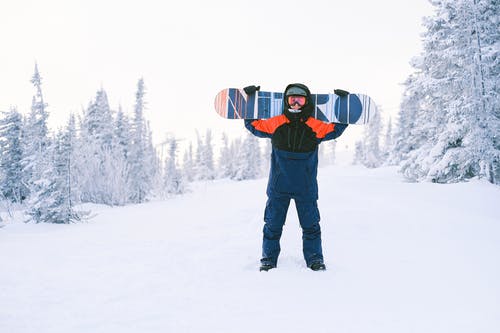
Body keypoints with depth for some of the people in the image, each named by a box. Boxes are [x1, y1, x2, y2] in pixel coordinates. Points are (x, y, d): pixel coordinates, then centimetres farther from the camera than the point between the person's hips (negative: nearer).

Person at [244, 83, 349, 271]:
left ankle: (315, 259, 21)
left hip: (306, 187, 0)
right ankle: (268, 259, 20)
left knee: (311, 225, 8)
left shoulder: (315, 126, -3)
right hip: (278, 185, 0)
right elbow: (253, 125, 10)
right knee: (273, 224, 8)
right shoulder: (275, 123, -2)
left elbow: (335, 129, 8)